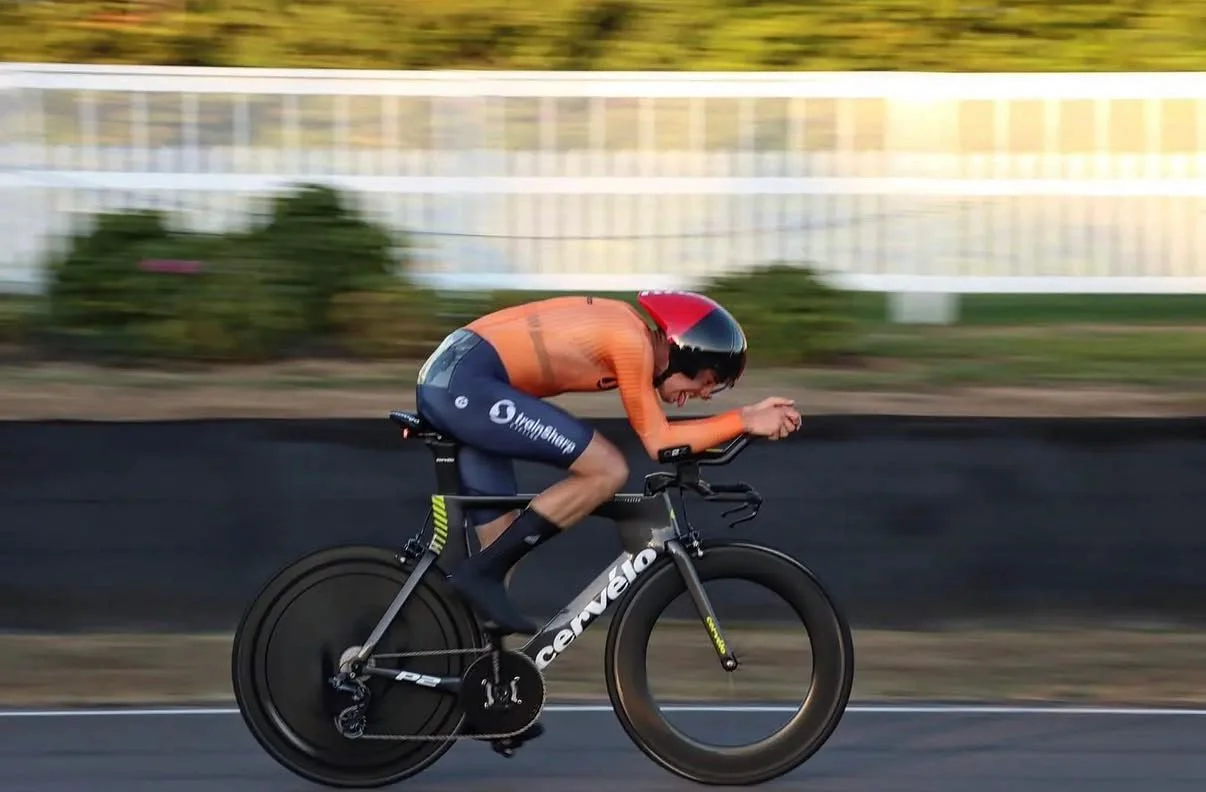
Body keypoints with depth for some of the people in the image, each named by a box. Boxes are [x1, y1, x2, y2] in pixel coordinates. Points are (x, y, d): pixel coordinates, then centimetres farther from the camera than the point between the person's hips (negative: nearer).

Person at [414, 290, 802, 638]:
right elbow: (659, 443, -7)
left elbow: (657, 431, 17)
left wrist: (746, 419, 12)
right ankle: (482, 574, -9)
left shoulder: (628, 325, 16)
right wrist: (744, 422, -2)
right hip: (466, 384, -10)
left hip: (446, 384, 10)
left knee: (503, 537, 13)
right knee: (608, 470, -11)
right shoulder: (633, 343, -12)